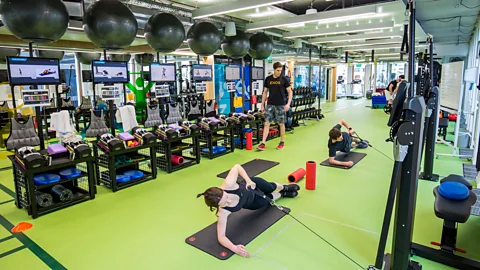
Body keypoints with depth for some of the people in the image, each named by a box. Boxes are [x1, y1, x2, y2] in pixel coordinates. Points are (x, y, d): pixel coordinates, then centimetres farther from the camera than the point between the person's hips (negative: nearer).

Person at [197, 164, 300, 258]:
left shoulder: (228, 185, -46)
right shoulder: (222, 212, -43)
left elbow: (237, 167, -29)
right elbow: (221, 237, -43)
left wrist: (248, 180, -40)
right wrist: (234, 248, -60)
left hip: (253, 184, 0)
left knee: (271, 188, 31)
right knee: (268, 199, 25)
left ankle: (285, 187, 72)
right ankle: (283, 194, 66)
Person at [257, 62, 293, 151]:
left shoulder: (284, 79, -2)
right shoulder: (268, 79, 4)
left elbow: (290, 92, -1)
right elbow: (265, 92, 10)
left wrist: (288, 103, -12)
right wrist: (262, 105, 7)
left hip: (280, 105, -2)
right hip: (270, 105, 2)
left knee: (281, 124, 7)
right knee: (266, 123, -2)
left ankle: (282, 142, 23)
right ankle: (263, 143, -1)